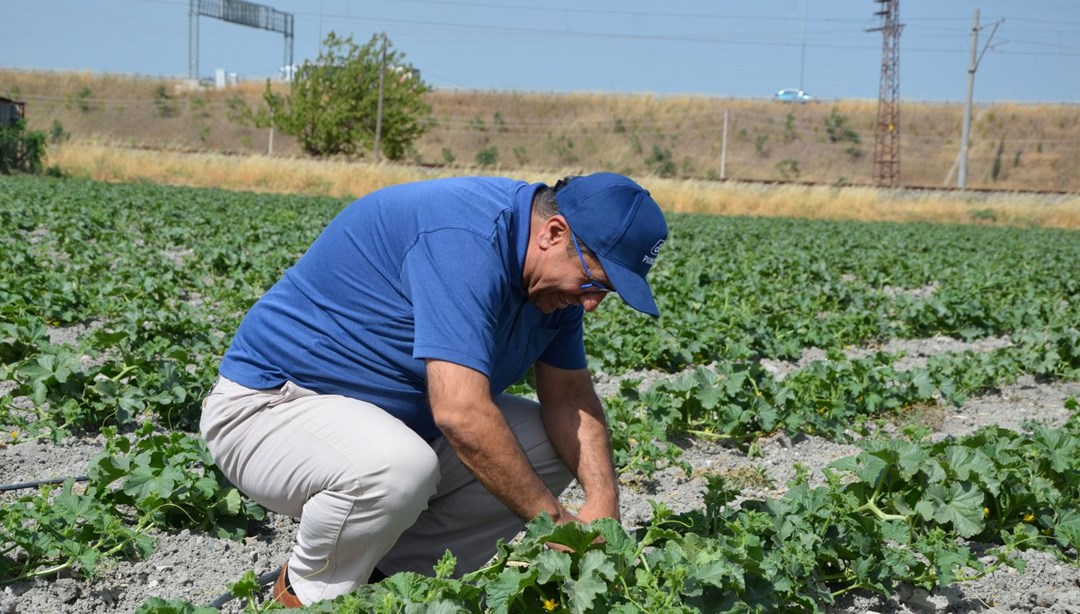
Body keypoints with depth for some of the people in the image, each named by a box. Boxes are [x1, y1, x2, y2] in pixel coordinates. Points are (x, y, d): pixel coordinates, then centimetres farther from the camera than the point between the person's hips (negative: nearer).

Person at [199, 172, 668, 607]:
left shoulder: (557, 277, 0)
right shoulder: (467, 238, -30)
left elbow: (569, 396, 3)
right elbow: (461, 413, -37)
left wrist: (603, 502, -14)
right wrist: (555, 523, -28)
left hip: (389, 415, 9)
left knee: (552, 447, 2)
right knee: (400, 468, -38)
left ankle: (387, 572, 2)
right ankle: (307, 595, -7)